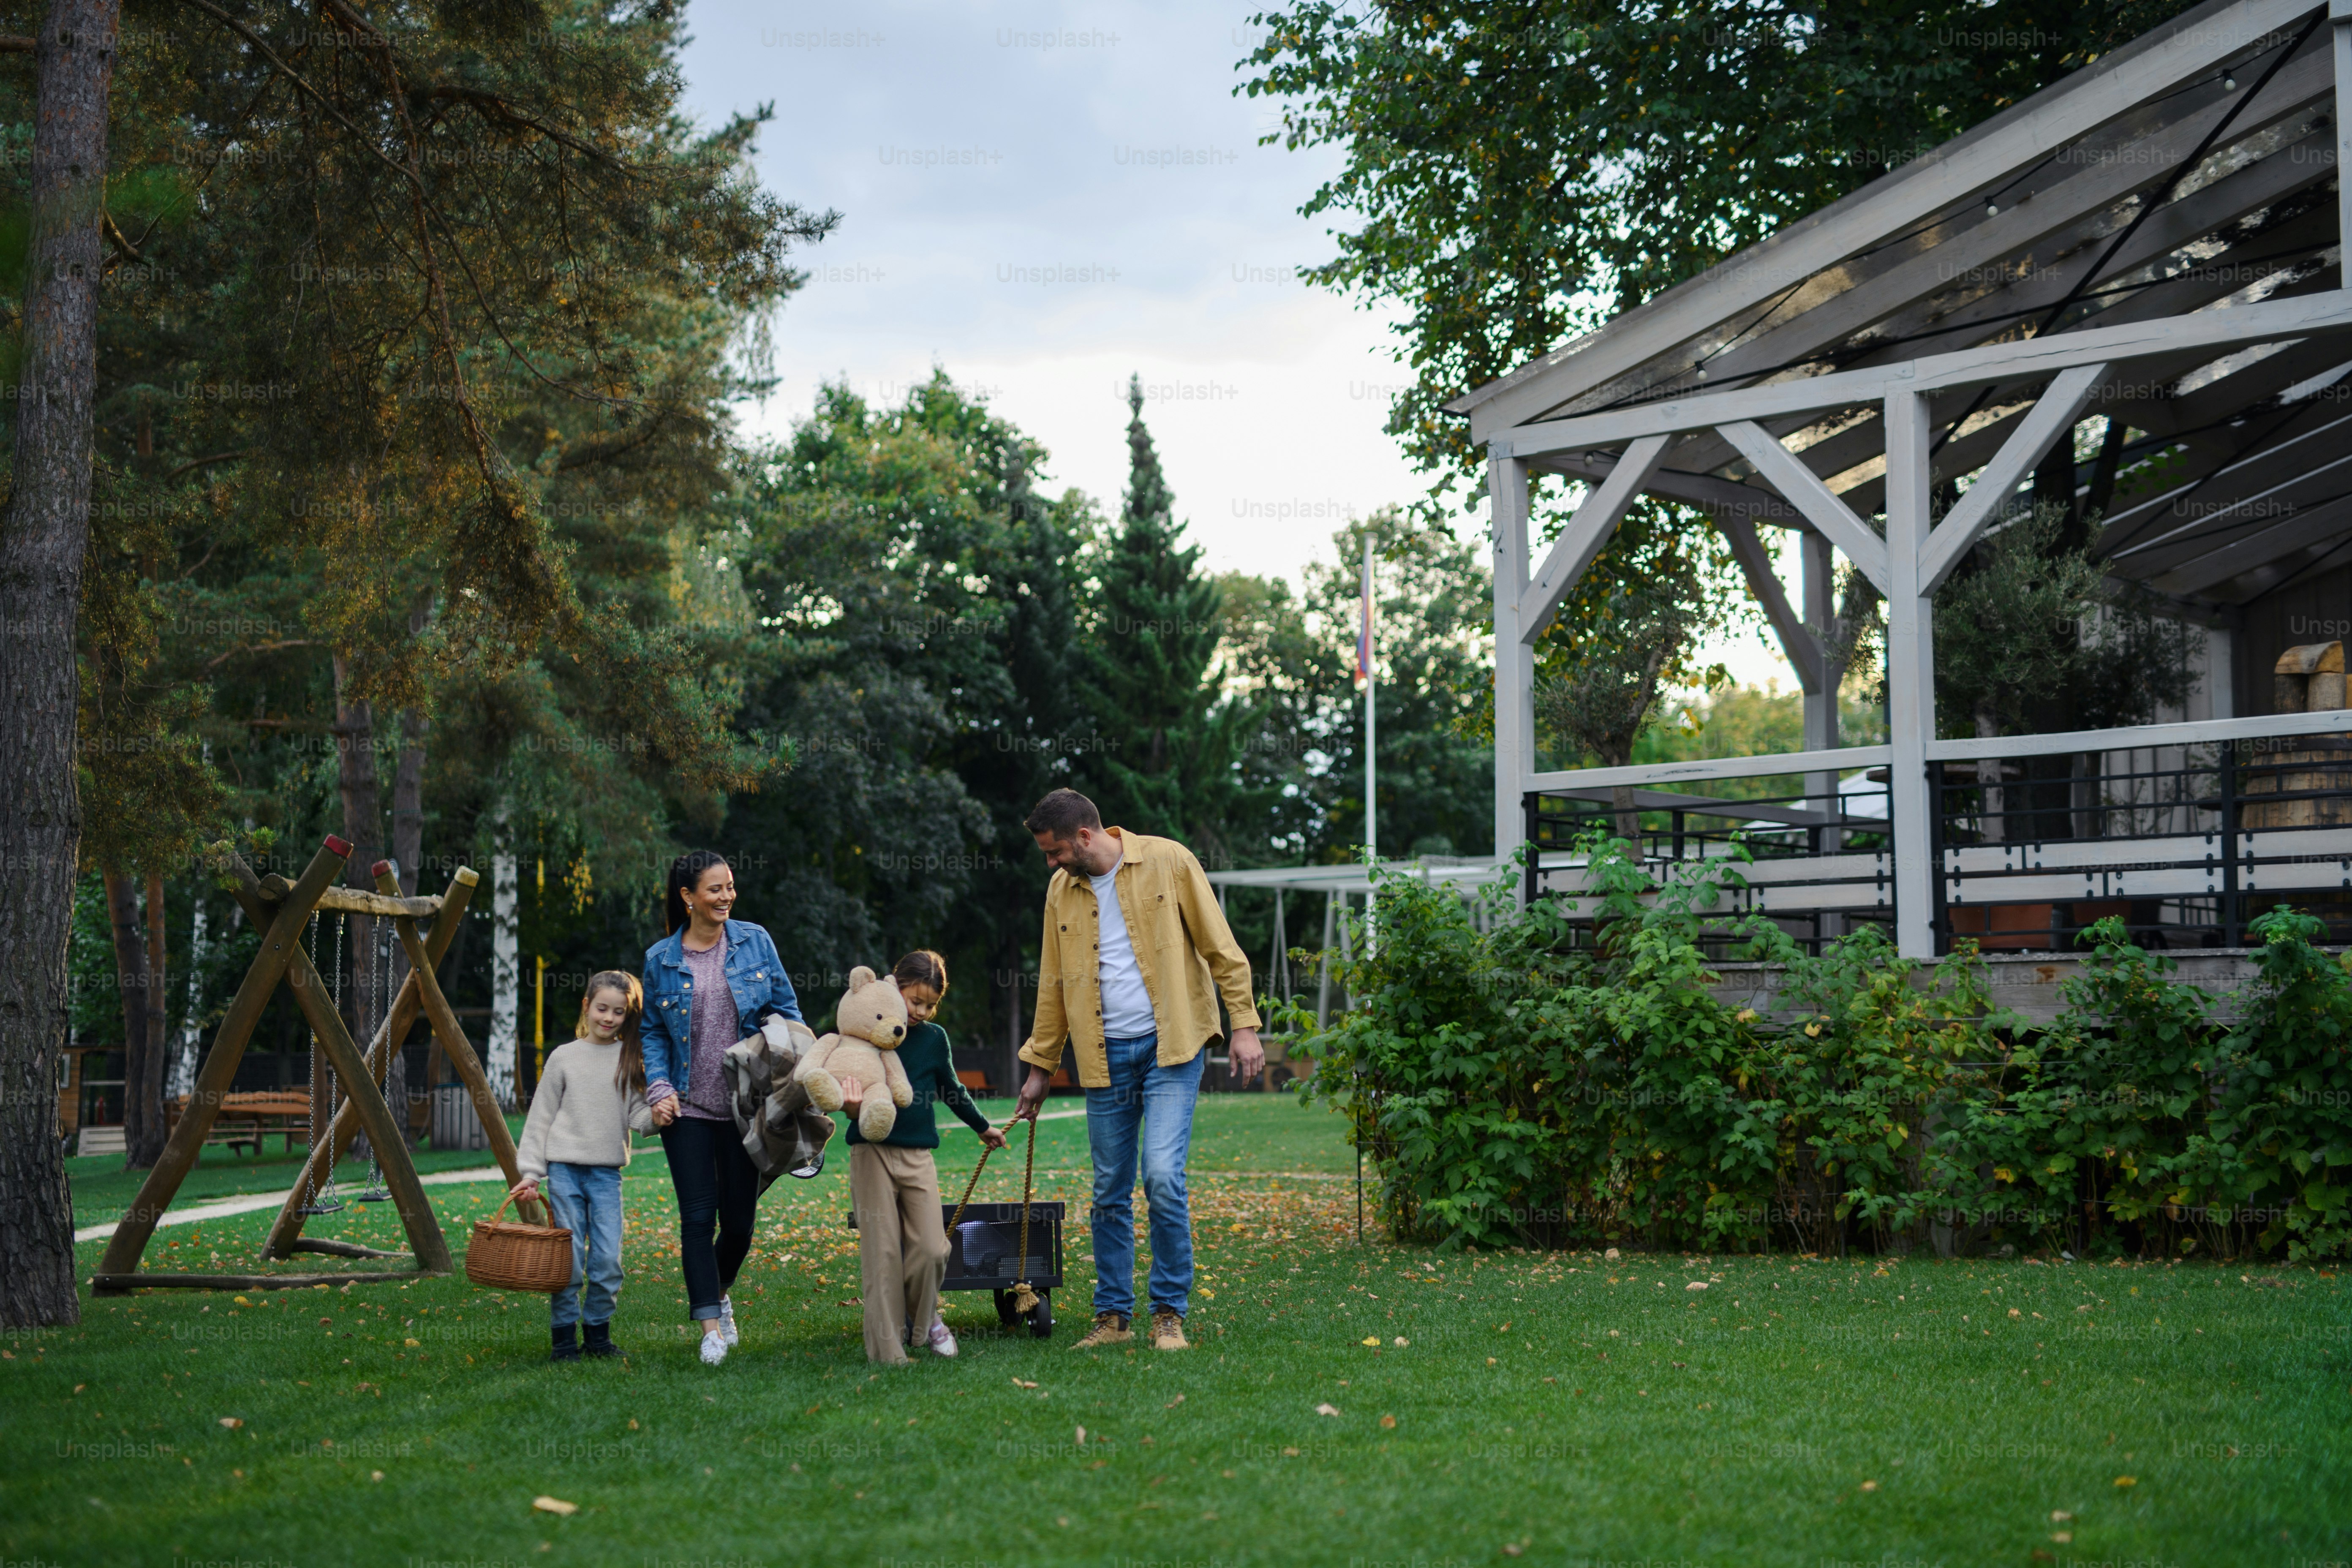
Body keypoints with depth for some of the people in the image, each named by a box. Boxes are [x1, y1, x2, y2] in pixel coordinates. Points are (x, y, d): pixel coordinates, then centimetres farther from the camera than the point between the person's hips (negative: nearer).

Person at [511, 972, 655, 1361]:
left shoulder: (631, 1059, 7)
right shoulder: (564, 1058, 4)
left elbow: (636, 1116, 3)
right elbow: (540, 1119, 7)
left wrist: (654, 1117, -21)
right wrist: (530, 1174, 1)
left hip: (607, 1173, 1)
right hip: (566, 1169, -1)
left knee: (608, 1260, -5)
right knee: (569, 1259, -4)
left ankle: (597, 1332, 11)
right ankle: (564, 1337, 7)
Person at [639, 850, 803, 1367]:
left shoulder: (754, 942, 1)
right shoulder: (661, 959, 1)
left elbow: (786, 1009, 7)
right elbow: (653, 1032, 8)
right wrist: (659, 1089, -6)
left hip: (747, 1105, 1)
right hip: (687, 1109, -1)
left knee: (739, 1218, 6)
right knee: (698, 1216, -6)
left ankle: (718, 1292, 34)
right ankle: (711, 1325, -2)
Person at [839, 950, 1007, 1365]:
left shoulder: (934, 1038, 10)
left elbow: (952, 1090, 25)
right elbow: (837, 1082, 0)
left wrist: (983, 1127, 37)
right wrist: (851, 1107, -24)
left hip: (918, 1156, 3)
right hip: (872, 1154, -3)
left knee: (930, 1249, -8)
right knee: (882, 1253, -5)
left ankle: (924, 1317, 20)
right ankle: (887, 1347, 1)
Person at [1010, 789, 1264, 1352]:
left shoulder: (1167, 861, -4)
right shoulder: (1062, 890, 9)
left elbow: (1220, 947, -2)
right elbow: (1053, 984, 18)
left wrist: (1245, 1025, -7)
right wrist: (1039, 1066, 18)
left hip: (1169, 1050, -4)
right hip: (1105, 1057, 5)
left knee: (1162, 1177, -14)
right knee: (1110, 1193, 7)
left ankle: (1170, 1313, -1)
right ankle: (1112, 1315, 18)